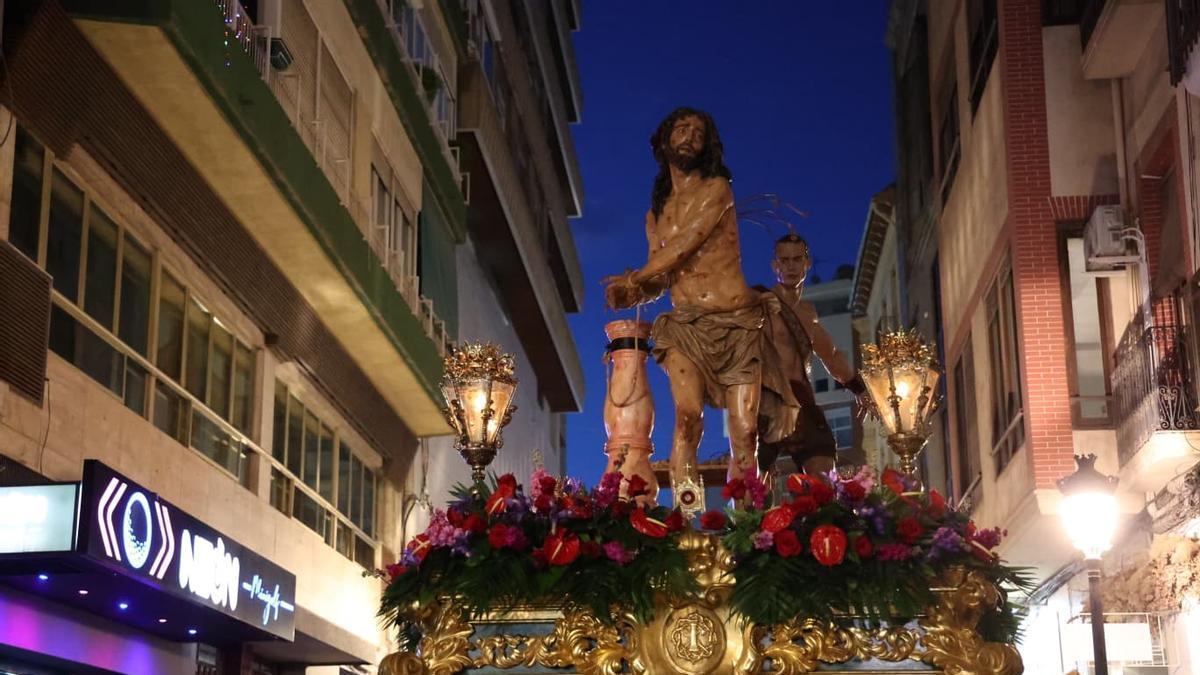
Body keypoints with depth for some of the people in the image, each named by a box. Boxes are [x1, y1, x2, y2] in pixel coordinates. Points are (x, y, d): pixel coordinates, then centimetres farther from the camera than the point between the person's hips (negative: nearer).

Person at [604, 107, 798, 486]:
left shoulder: (717, 189, 0)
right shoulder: (656, 213, 15)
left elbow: (682, 247, -10)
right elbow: (658, 280, 15)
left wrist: (632, 279, 0)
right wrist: (629, 294, -7)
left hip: (738, 325, -2)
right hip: (686, 326, 2)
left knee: (745, 433, -7)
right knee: (687, 418, -19)